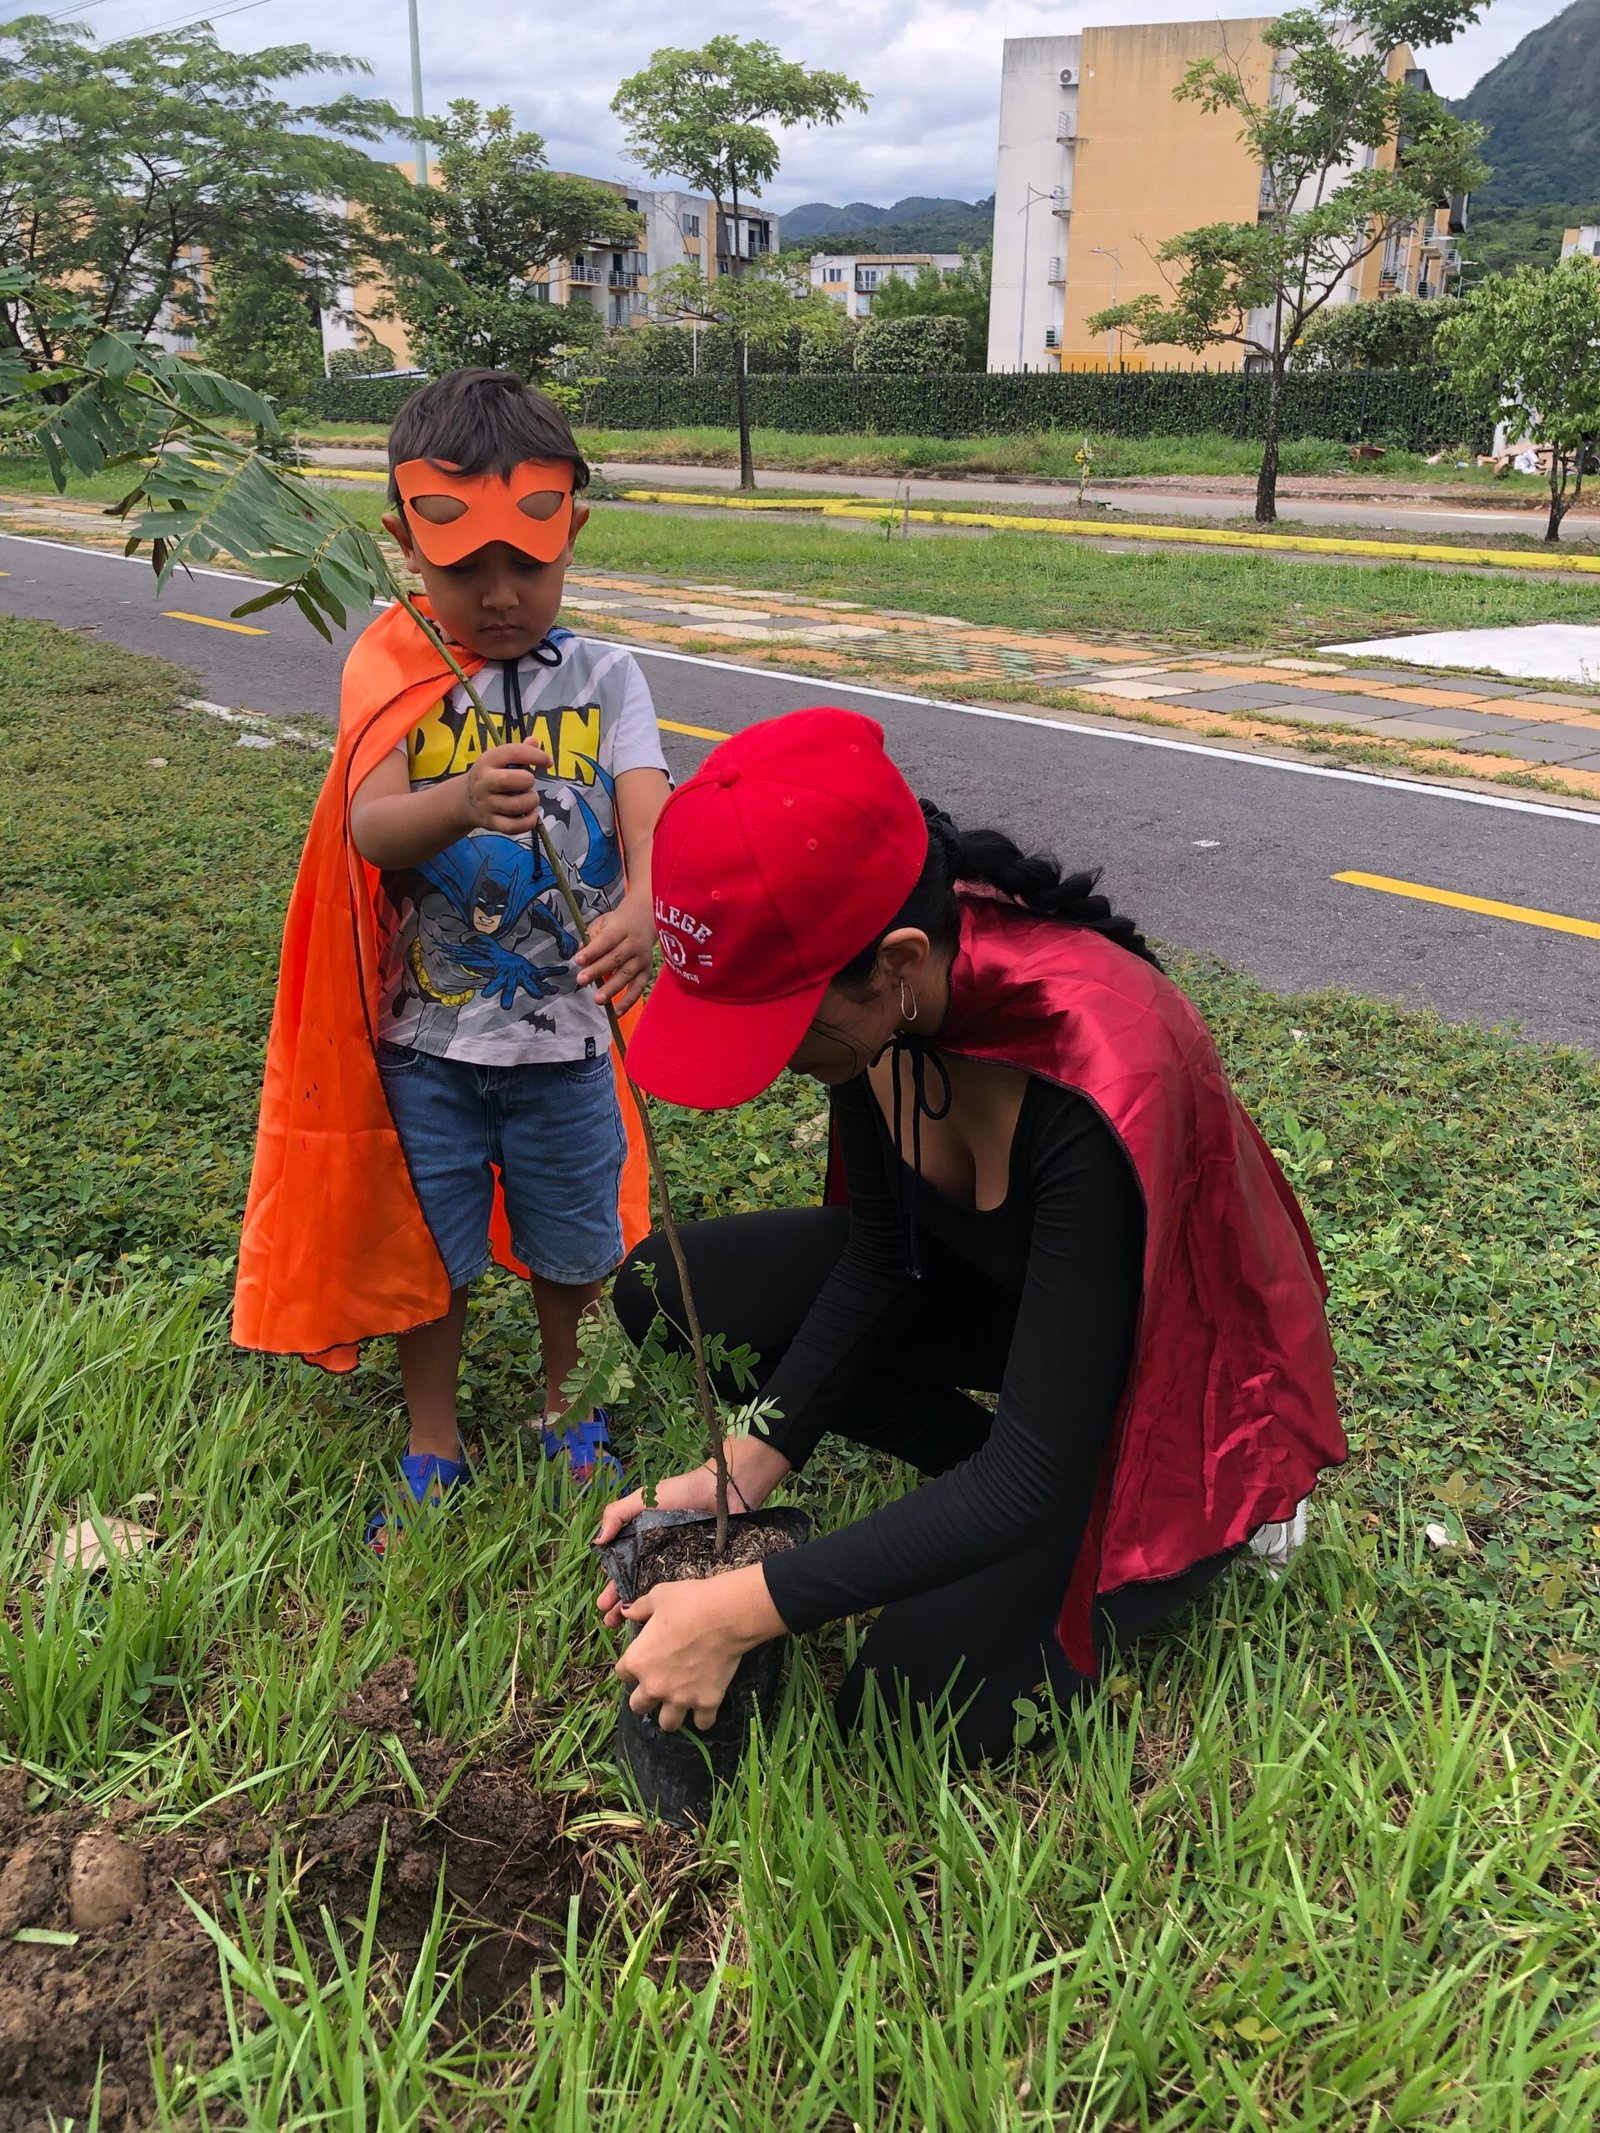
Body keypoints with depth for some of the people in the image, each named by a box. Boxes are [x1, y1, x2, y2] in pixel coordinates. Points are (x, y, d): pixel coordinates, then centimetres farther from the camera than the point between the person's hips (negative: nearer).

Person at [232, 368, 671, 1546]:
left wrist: (643, 907, -43)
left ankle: (564, 1403, 46)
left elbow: (647, 812, -20)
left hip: (565, 1029, 1)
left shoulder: (602, 676, -4)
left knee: (572, 1246, 17)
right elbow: (371, 828, -22)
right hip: (426, 1036, 0)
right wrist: (463, 804, -45)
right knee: (430, 1251, 15)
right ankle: (435, 1446, 38)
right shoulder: (392, 675, -6)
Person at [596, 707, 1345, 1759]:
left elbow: (1033, 1474, -33)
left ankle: (1203, 1523, 10)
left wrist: (746, 1610, -31)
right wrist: (744, 1472, -14)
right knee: (669, 1288, -7)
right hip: (1009, 1284, 7)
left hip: (1172, 1372, -6)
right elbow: (879, 1250, -6)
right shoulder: (877, 982, -20)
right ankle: (988, 1497, 5)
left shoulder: (1096, 1089, -40)